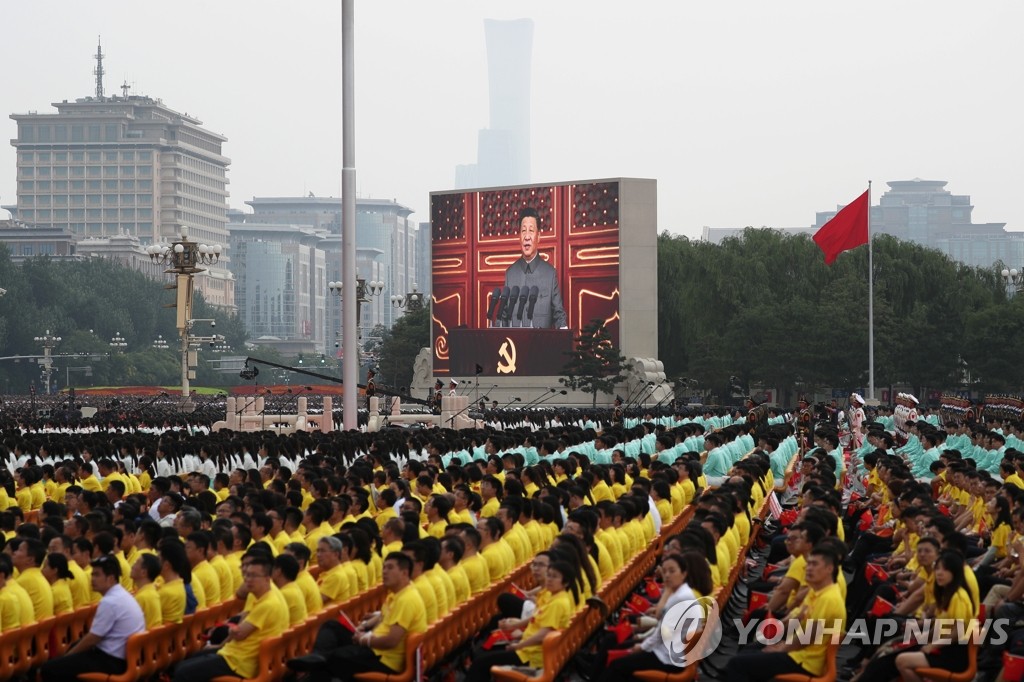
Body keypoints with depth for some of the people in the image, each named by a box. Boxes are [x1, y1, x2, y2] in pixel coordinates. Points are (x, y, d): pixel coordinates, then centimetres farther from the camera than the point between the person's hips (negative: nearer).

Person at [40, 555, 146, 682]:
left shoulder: (109, 602, -20)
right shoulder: (122, 595, 12)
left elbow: (92, 639, -15)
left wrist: (67, 655, 0)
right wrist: (71, 652, 21)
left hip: (111, 661, -11)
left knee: (49, 669, -12)